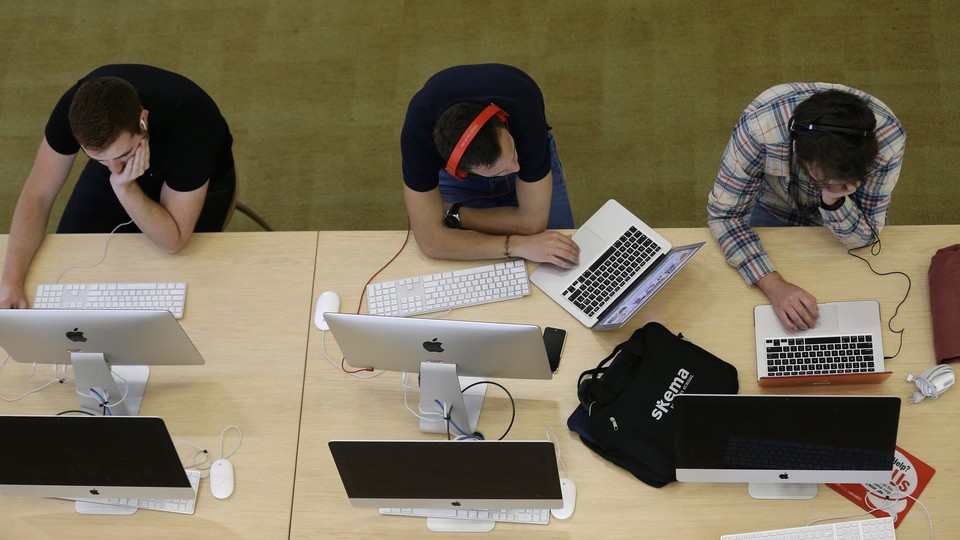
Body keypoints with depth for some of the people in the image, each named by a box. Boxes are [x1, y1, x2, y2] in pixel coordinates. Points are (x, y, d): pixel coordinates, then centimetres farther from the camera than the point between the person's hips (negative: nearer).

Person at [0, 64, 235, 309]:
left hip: (195, 183, -3)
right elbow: (38, 196, -22)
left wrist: (124, 187, -45)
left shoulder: (189, 125, -42)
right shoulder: (78, 106, -33)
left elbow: (172, 241, -32)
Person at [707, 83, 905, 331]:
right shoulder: (760, 126, -44)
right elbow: (724, 213, -31)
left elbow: (863, 237, -25)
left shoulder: (888, 139, -38)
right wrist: (774, 285, -44)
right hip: (772, 207, -1)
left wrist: (834, 200, -47)